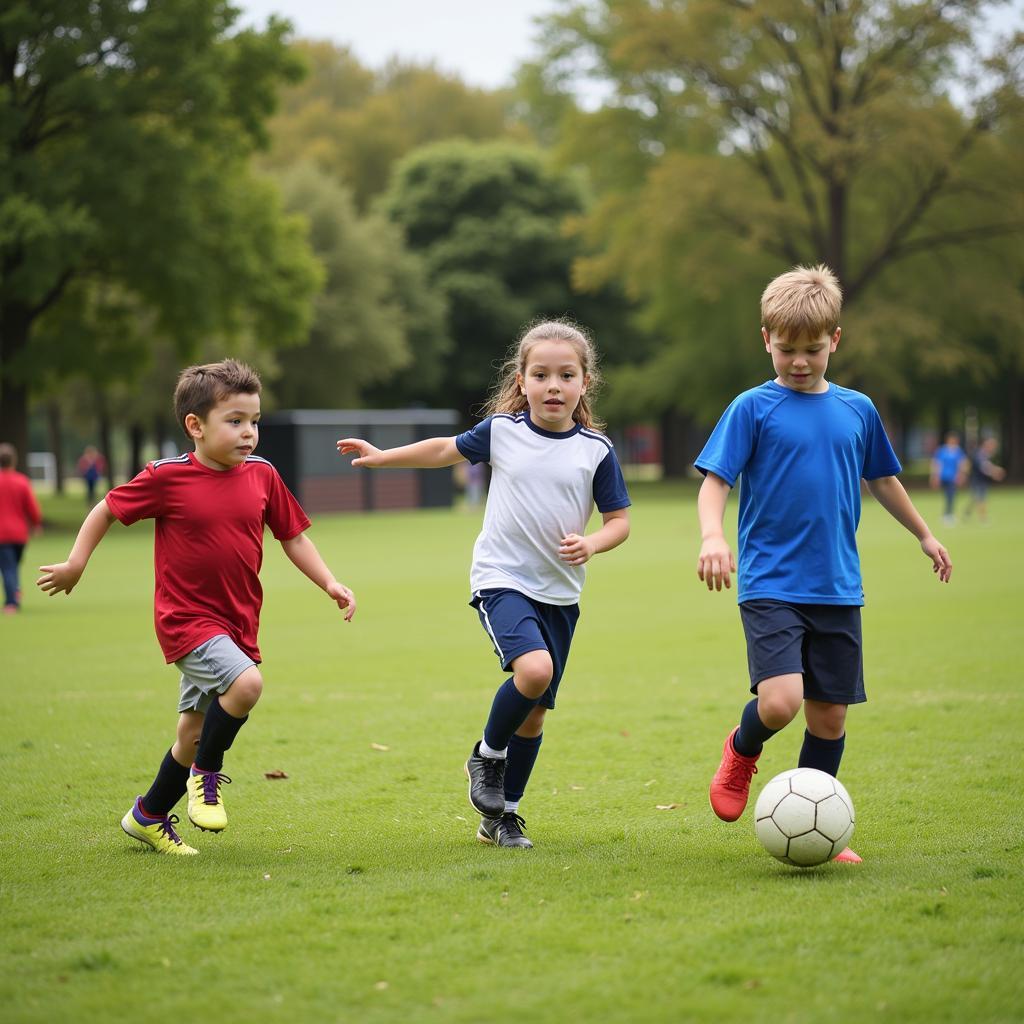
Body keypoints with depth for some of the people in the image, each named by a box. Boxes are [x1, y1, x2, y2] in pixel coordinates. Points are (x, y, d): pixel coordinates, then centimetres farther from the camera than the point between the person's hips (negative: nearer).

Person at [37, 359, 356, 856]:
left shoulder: (261, 475, 1)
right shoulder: (167, 478, -12)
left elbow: (293, 536, 11)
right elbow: (108, 509, 2)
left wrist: (329, 583, 1)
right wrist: (75, 563, -1)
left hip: (237, 623, 6)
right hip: (186, 618, -6)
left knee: (194, 733, 12)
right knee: (246, 683, -29)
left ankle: (148, 817, 33)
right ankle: (206, 775, -4)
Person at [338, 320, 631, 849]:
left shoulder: (596, 450, -2)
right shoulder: (501, 430, -2)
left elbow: (619, 520, 5)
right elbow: (446, 449, 15)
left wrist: (591, 544, -15)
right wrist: (383, 456, 17)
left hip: (560, 592, 3)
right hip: (502, 579, -2)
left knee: (535, 711, 8)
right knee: (534, 669, -27)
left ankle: (501, 813, 25)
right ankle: (487, 756, 0)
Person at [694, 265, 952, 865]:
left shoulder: (857, 410, 9)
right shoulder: (753, 409, -3)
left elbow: (881, 479, 24)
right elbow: (714, 482, -8)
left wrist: (925, 535, 34)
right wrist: (713, 537, -27)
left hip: (838, 589, 4)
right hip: (770, 586, -4)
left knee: (830, 713, 5)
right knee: (780, 701, -20)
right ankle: (742, 752, 14)